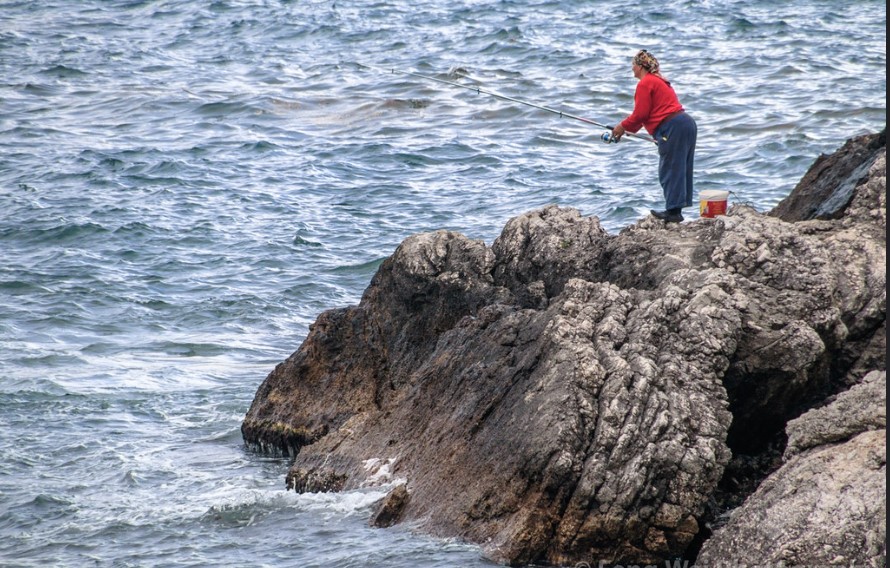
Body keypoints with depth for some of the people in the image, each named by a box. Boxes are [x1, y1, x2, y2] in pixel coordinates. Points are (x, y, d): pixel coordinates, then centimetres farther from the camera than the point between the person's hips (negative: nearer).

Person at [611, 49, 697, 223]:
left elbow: (640, 114, -10)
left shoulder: (645, 83, -7)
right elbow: (646, 113, 27)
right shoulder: (659, 81, 25)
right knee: (680, 169, 11)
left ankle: (673, 210, -8)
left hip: (672, 128, -10)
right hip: (686, 124, 10)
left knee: (670, 170, -6)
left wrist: (623, 127, 5)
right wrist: (626, 128, 27)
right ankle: (675, 209, 15)